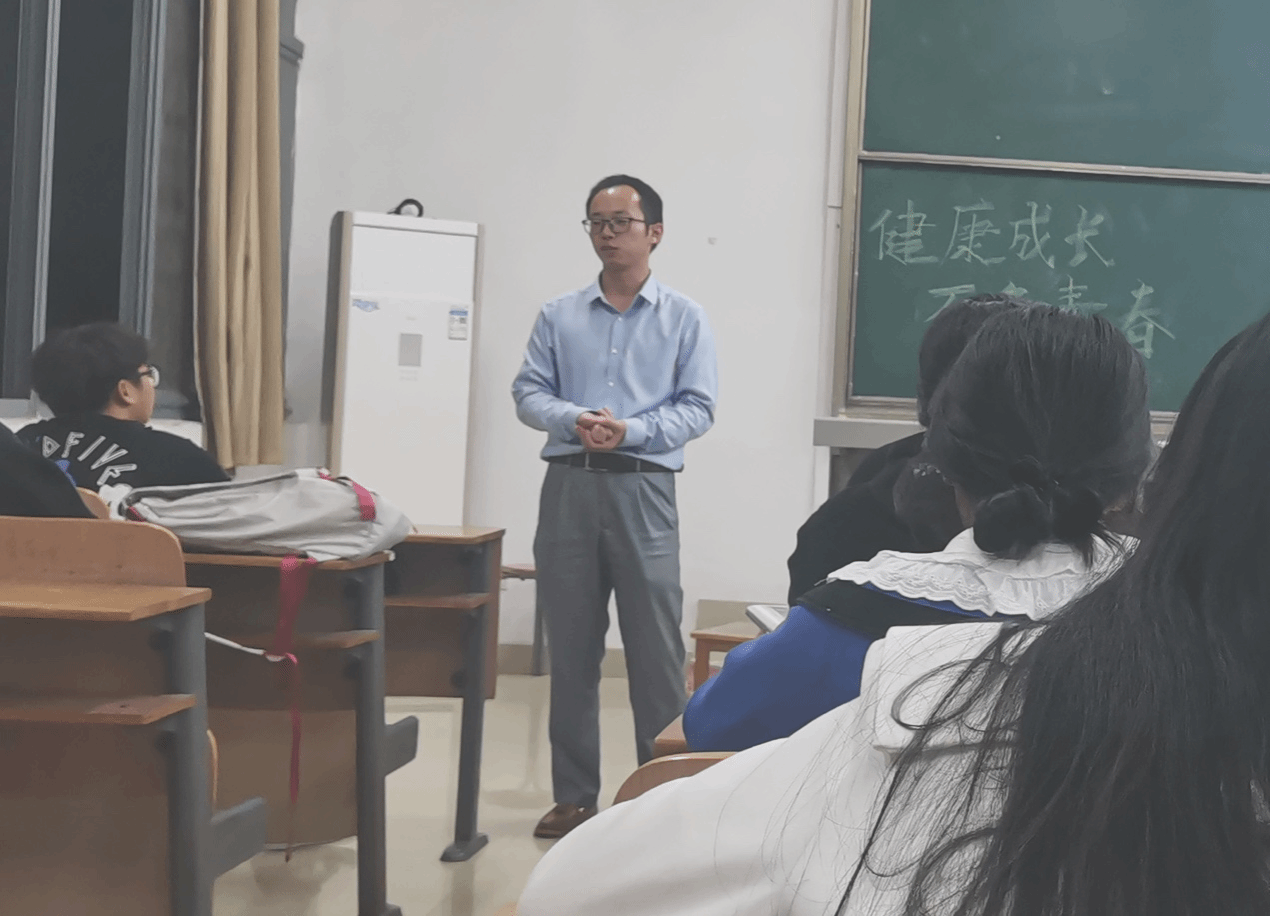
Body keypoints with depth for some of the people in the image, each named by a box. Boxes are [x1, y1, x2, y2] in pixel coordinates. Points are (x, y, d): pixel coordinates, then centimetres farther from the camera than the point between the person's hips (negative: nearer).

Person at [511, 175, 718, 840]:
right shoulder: (559, 316, 13)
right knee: (570, 646, 6)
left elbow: (698, 408, 0)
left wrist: (629, 429, -15)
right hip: (568, 486, 3)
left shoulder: (684, 319, 6)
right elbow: (528, 393, 8)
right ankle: (573, 794, 15)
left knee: (656, 646, -5)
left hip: (642, 490, -2)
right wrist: (575, 420, -12)